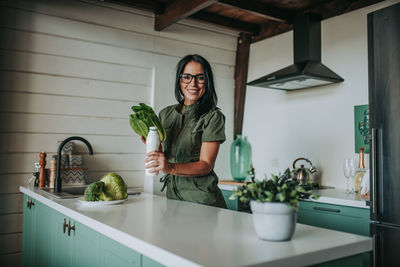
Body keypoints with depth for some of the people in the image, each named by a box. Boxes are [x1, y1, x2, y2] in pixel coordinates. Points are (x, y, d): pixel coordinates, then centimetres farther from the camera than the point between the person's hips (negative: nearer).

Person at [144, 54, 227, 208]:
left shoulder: (213, 116, -7)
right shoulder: (166, 114, 9)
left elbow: (206, 165, -13)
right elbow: (161, 154, 14)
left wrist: (171, 168, -27)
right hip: (172, 193, 4)